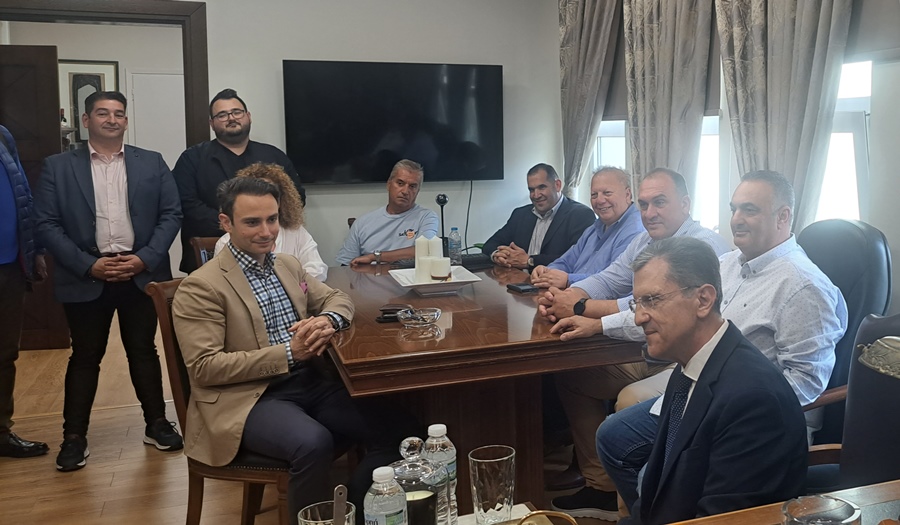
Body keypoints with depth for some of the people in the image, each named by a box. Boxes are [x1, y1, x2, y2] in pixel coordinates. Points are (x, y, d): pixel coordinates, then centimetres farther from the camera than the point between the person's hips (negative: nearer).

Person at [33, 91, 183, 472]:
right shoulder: (58, 167, 2)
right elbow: (46, 224, -3)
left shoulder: (152, 163, 6)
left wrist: (145, 258, -11)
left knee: (144, 351, 11)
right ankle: (74, 437, 18)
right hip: (86, 279, -1)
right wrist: (88, 265, -13)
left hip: (142, 275, 1)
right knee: (85, 357, 7)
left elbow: (171, 214, 2)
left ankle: (156, 424, 23)